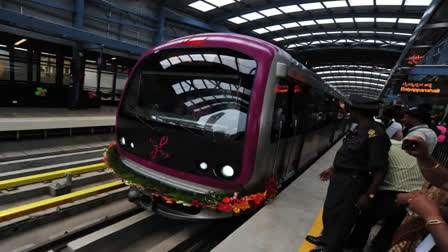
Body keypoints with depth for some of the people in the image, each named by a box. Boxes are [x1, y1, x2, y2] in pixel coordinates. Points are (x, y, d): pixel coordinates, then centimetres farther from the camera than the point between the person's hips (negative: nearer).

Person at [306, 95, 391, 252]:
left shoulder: (375, 133, -25)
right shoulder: (360, 130, 5)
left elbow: (380, 169, -24)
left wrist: (369, 195, -20)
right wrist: (333, 169, 21)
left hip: (352, 183, -10)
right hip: (340, 178, 10)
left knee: (341, 218, 9)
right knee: (330, 211, 25)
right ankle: (326, 239, 49)